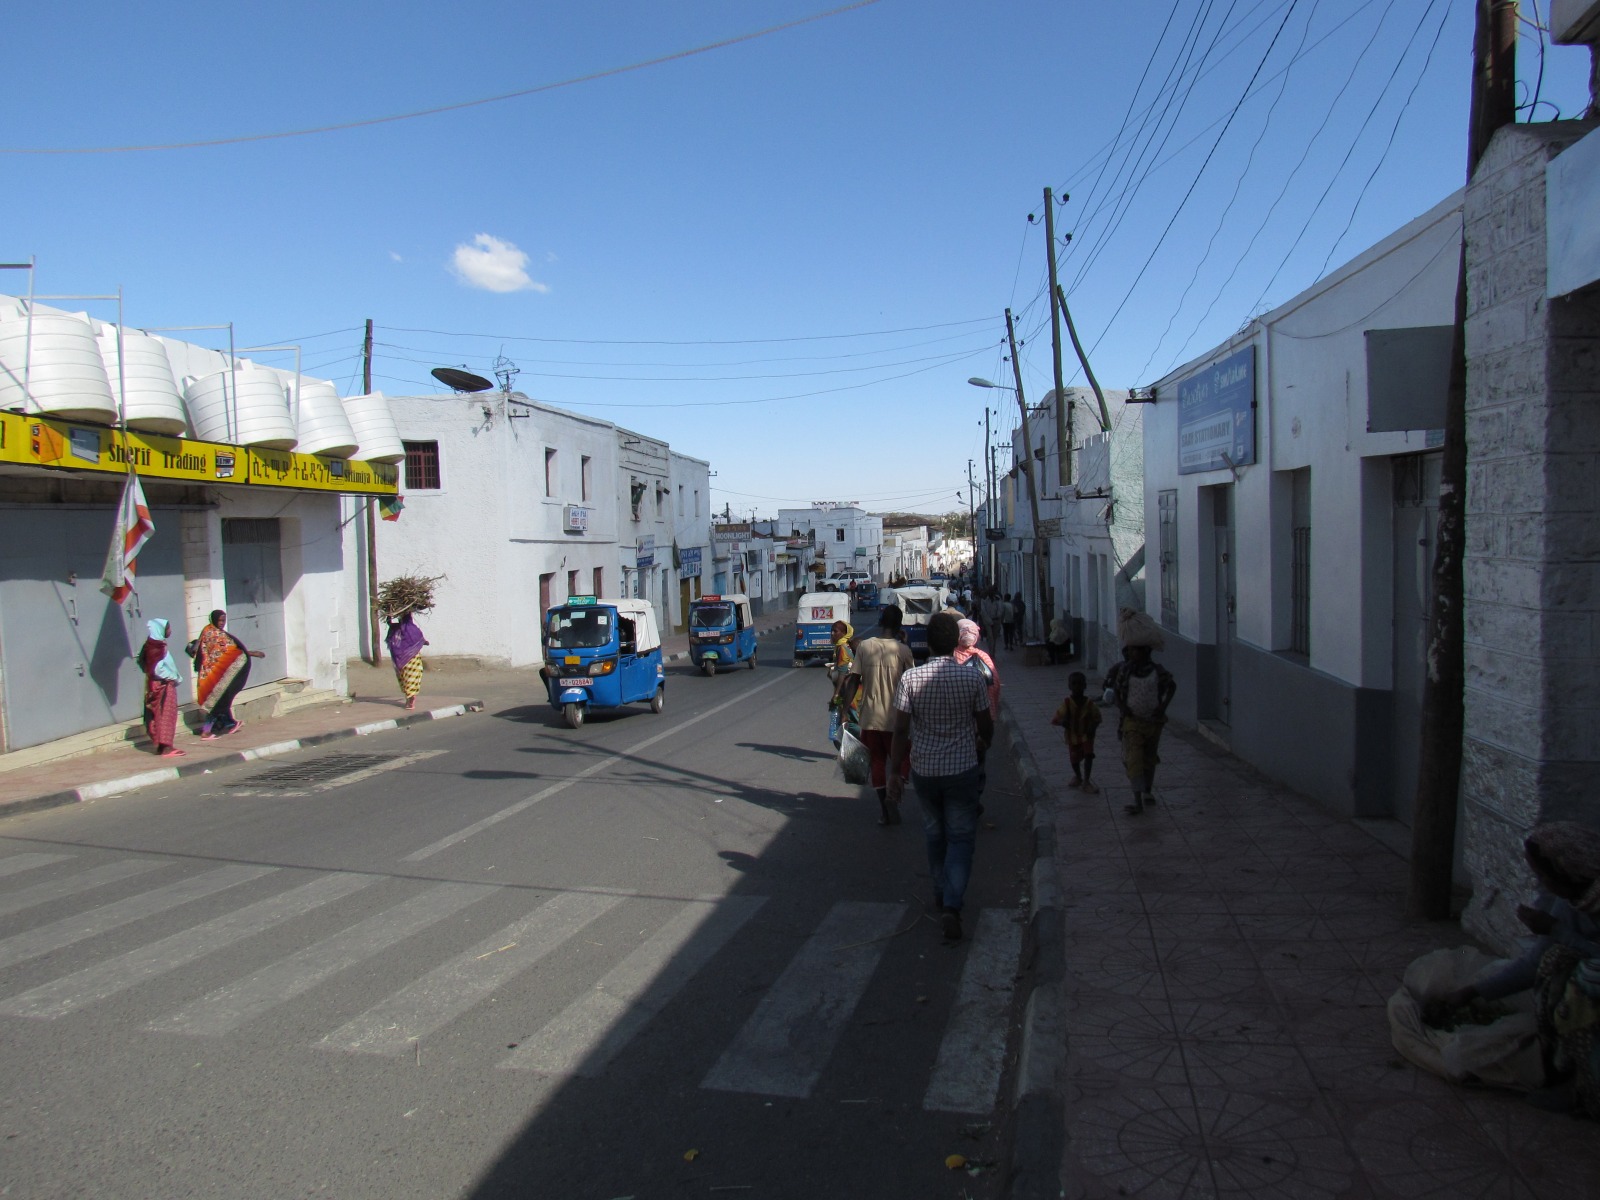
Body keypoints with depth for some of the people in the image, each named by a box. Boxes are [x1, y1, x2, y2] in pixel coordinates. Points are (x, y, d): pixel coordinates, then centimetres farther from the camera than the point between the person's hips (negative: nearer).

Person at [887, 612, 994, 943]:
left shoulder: (910, 678, -10)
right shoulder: (972, 676, -10)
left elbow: (901, 730, -10)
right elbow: (986, 726, 0)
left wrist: (895, 772, -2)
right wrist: (983, 745, 21)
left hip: (924, 769, 2)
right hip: (962, 768, -1)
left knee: (934, 834, 20)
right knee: (961, 837, 5)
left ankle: (941, 894, 34)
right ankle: (952, 905, -8)